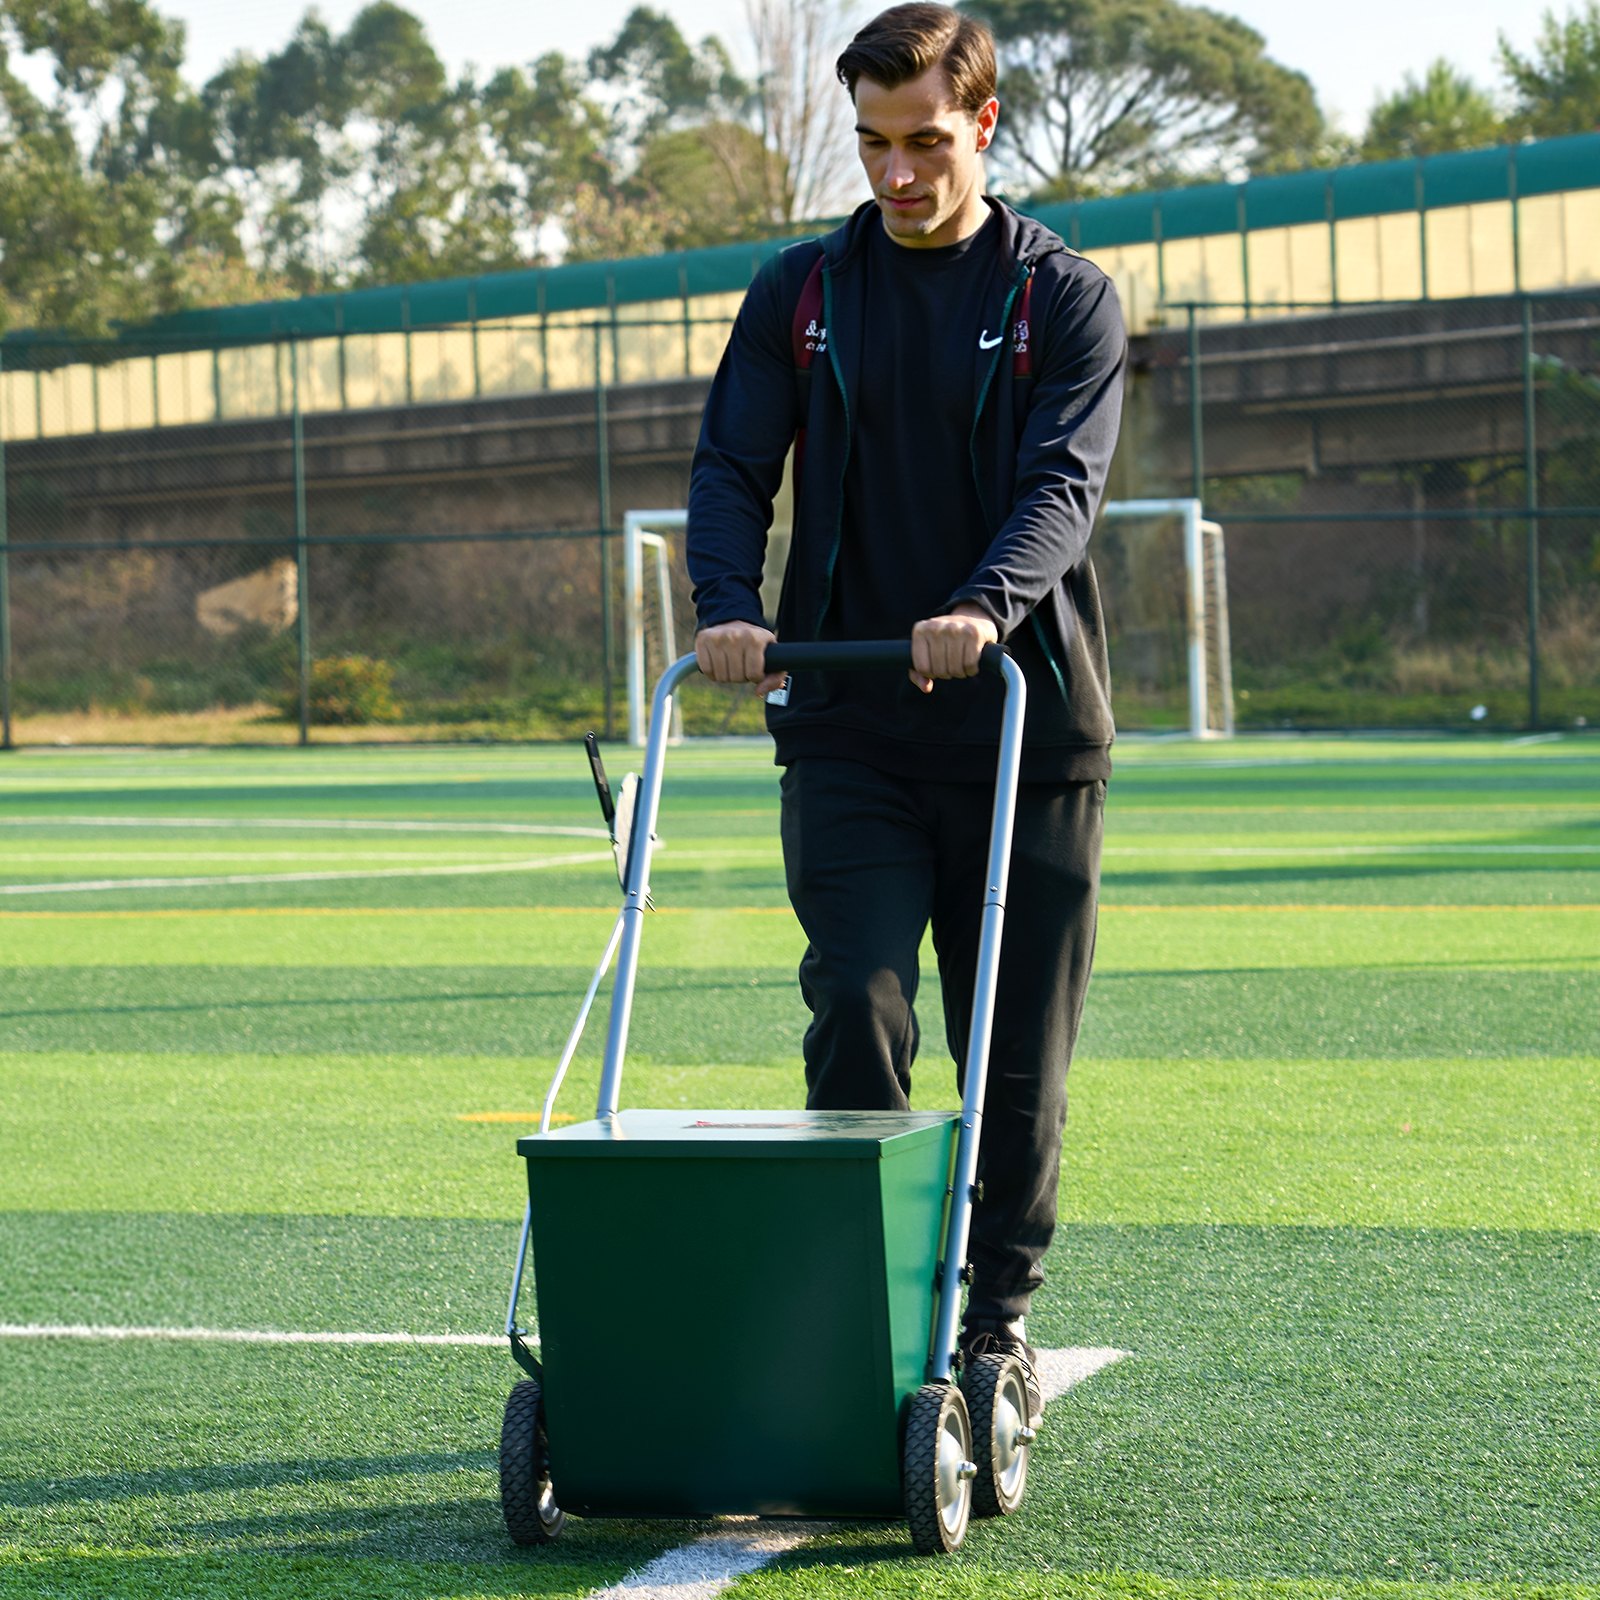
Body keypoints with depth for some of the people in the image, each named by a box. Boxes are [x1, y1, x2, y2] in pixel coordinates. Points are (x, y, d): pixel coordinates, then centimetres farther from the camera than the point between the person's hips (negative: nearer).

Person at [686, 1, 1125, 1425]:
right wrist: (728, 602, -18)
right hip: (846, 730, 1)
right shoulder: (800, 293, 10)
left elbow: (1064, 481, -11)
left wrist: (985, 605, -31)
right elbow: (733, 465, 3)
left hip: (1025, 727, 0)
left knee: (1017, 1050, 4)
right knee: (856, 1010, -14)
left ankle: (999, 1315, 19)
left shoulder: (1065, 298, 4)